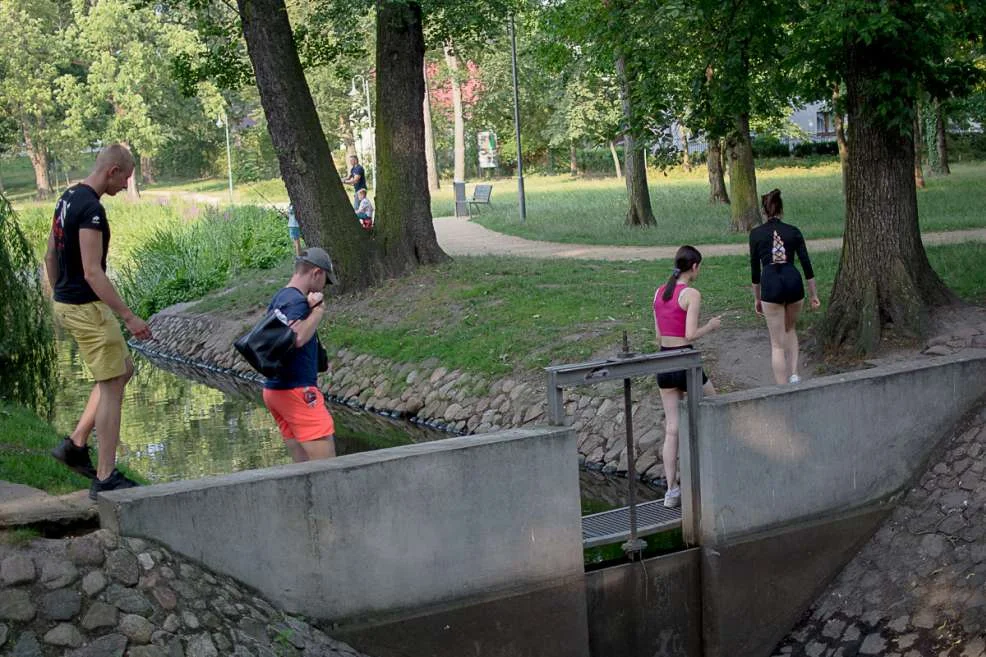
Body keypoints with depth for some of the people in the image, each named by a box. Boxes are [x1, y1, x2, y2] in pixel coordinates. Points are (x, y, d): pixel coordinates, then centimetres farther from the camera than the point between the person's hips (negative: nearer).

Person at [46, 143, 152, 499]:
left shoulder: (67, 198, 10)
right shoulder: (91, 209, -20)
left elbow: (50, 257, 18)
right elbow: (92, 273, -24)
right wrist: (129, 317, -22)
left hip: (65, 304, 10)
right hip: (88, 307, -10)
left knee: (123, 369, 20)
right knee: (111, 386, -2)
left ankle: (76, 444, 18)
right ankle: (105, 478, 3)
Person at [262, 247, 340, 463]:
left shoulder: (279, 298, 17)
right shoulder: (296, 300, -13)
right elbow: (297, 337, -28)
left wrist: (312, 309, 8)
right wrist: (317, 312, -15)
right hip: (297, 390, -10)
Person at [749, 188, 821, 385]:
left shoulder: (756, 233, 6)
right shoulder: (793, 231, 9)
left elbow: (755, 268, 8)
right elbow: (806, 265, 6)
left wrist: (757, 298, 18)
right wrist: (814, 294, 14)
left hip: (771, 284, -2)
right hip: (794, 281, 2)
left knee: (777, 343, 5)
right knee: (789, 329, 28)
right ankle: (794, 374, 12)